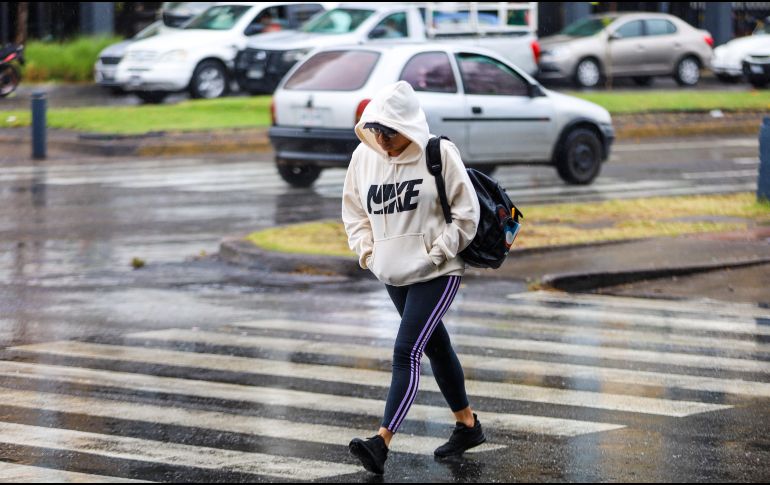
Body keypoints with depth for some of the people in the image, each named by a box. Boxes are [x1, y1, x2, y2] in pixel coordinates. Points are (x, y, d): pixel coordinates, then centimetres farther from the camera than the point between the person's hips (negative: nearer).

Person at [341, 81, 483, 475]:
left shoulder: (440, 154, -13)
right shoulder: (364, 157, 1)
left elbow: (466, 212, -9)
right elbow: (354, 209, 14)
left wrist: (437, 252, -14)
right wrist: (365, 249, 1)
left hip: (437, 274, -6)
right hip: (393, 274, 6)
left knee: (406, 351, -15)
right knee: (435, 346, 18)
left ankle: (382, 442, -22)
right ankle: (468, 424, 34)